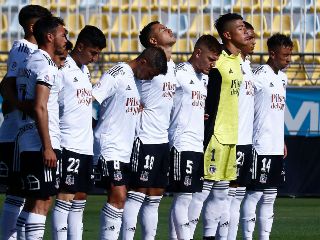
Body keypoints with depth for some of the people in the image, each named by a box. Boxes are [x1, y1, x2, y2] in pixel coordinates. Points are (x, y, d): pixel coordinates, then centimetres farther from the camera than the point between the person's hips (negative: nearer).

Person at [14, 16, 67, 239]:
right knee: (41, 201, -10)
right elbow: (39, 108, -19)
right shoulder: (45, 65, -12)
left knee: (34, 201, 12)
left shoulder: (28, 63, 18)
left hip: (26, 141, 10)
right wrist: (47, 147, -20)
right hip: (40, 144, -10)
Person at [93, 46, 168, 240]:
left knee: (120, 199, 6)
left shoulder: (137, 80, 16)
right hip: (109, 149, -9)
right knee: (118, 197, -15)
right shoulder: (117, 75, -10)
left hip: (126, 151, 9)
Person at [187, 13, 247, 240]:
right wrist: (206, 135, -18)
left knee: (222, 190, 10)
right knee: (204, 187, -8)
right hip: (216, 134, -8)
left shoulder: (239, 61, 13)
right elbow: (207, 102, -14)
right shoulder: (216, 61, -13)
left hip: (233, 136, 8)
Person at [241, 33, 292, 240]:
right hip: (260, 147, -9)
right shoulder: (260, 77, -13)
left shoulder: (282, 78, 14)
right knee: (254, 193, -6)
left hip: (276, 148, 9)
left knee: (270, 195, 10)